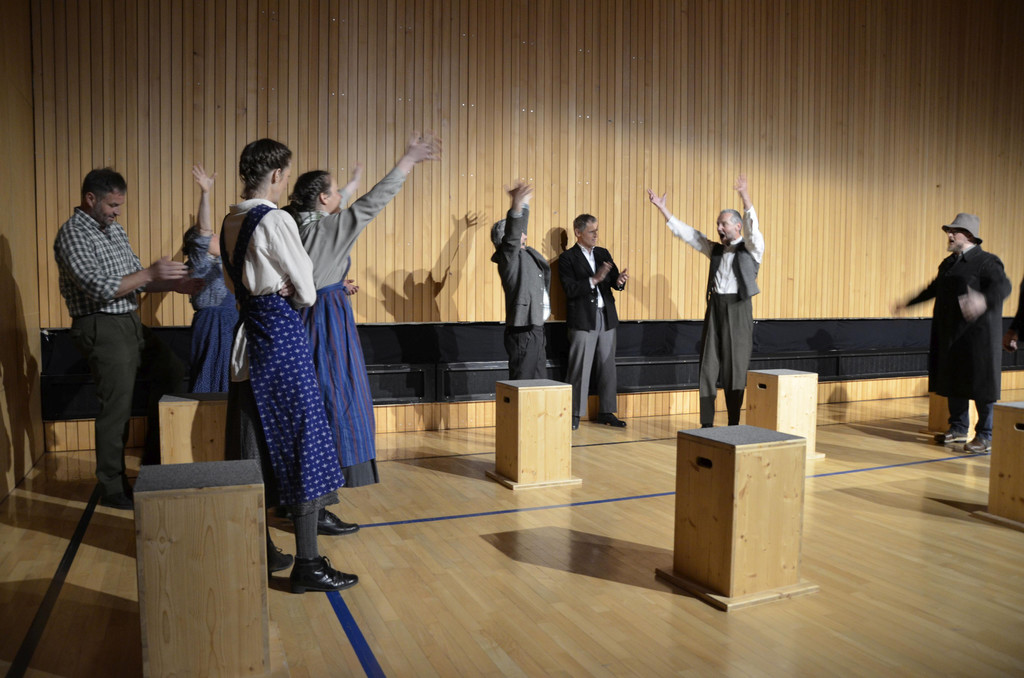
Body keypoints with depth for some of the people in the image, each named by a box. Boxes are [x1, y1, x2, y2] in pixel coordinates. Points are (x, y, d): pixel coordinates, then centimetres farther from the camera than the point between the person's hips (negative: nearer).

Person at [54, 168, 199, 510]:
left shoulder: (115, 229, 12)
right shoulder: (73, 234, -14)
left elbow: (136, 279, 16)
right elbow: (100, 288, -24)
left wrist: (173, 284, 1)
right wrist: (151, 273, -22)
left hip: (131, 322, 9)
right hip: (102, 328, -9)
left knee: (172, 371, 14)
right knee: (116, 410, -3)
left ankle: (154, 459, 27)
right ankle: (113, 489, 12)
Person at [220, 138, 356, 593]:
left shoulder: (230, 223, 11)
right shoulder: (276, 221, -14)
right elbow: (306, 291, -8)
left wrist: (272, 295, 6)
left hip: (248, 333, 9)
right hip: (283, 334, -9)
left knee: (256, 441, 14)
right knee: (300, 439, -3)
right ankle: (307, 564, 3)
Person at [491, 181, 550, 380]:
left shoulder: (524, 254, 13)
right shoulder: (509, 257, -12)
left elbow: (519, 230, 28)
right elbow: (512, 237, -31)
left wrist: (524, 202, 31)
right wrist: (517, 206, -46)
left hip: (534, 330, 10)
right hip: (523, 333, -10)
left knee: (538, 382, 16)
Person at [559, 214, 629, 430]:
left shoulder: (603, 254, 15)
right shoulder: (568, 258, -3)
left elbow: (614, 281, 9)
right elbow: (570, 289, -12)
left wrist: (619, 280, -14)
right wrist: (594, 279, -21)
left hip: (607, 317, 6)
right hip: (582, 320, -6)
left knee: (607, 366, 9)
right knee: (580, 368, -4)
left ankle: (606, 412, 18)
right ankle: (574, 414, 4)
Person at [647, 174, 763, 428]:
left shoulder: (751, 248, 1)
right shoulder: (716, 249, 16)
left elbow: (752, 227, -18)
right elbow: (685, 233, 16)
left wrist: (745, 196, -33)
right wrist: (662, 208, 11)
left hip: (738, 309, -5)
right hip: (715, 308, 5)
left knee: (735, 368, 0)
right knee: (708, 367, 2)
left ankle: (734, 424, 9)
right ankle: (706, 424, 7)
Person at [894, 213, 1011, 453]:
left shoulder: (986, 261, -9)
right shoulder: (949, 262, 16)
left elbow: (1003, 286, -24)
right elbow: (934, 288, 30)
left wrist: (984, 300, -44)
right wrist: (909, 303, 34)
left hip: (977, 335, -8)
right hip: (950, 334, 8)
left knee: (980, 384, -2)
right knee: (953, 381, 13)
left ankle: (985, 436, 8)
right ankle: (958, 428, 26)